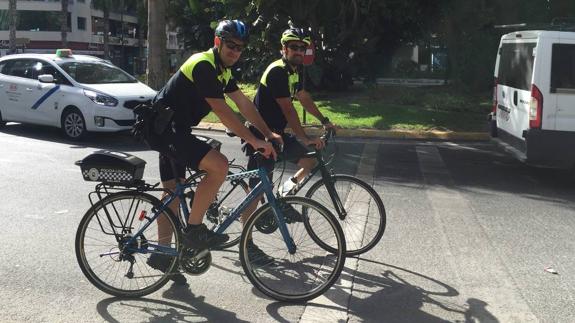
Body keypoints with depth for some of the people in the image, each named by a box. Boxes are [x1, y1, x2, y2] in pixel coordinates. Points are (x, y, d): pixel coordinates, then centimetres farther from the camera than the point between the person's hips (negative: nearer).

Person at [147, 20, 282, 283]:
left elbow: (244, 103, 9)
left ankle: (162, 254, 25)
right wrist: (254, 141, -25)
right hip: (165, 128, -11)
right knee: (219, 164, -24)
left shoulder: (223, 70, 11)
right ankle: (193, 230, -12)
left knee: (174, 191, 14)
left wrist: (269, 134, 1)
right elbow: (222, 111, -25)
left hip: (172, 129, 11)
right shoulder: (203, 65, -20)